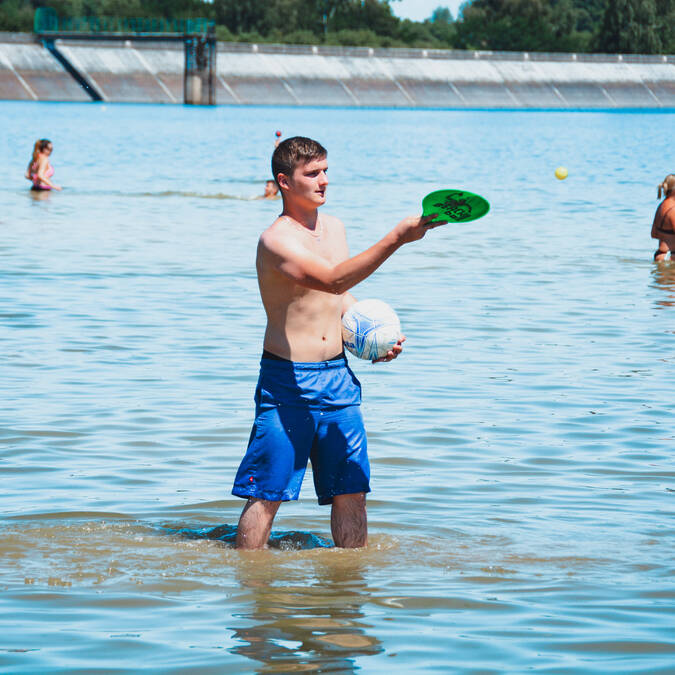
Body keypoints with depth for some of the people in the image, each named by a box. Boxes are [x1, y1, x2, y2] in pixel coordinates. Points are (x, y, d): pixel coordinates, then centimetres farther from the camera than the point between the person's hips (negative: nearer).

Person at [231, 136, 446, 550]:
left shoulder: (334, 228, 12)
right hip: (287, 379, -7)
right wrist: (396, 239, -37)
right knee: (267, 492, -2)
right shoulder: (276, 240, -15)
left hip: (337, 376, 7)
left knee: (351, 488, 7)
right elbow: (333, 280, -31)